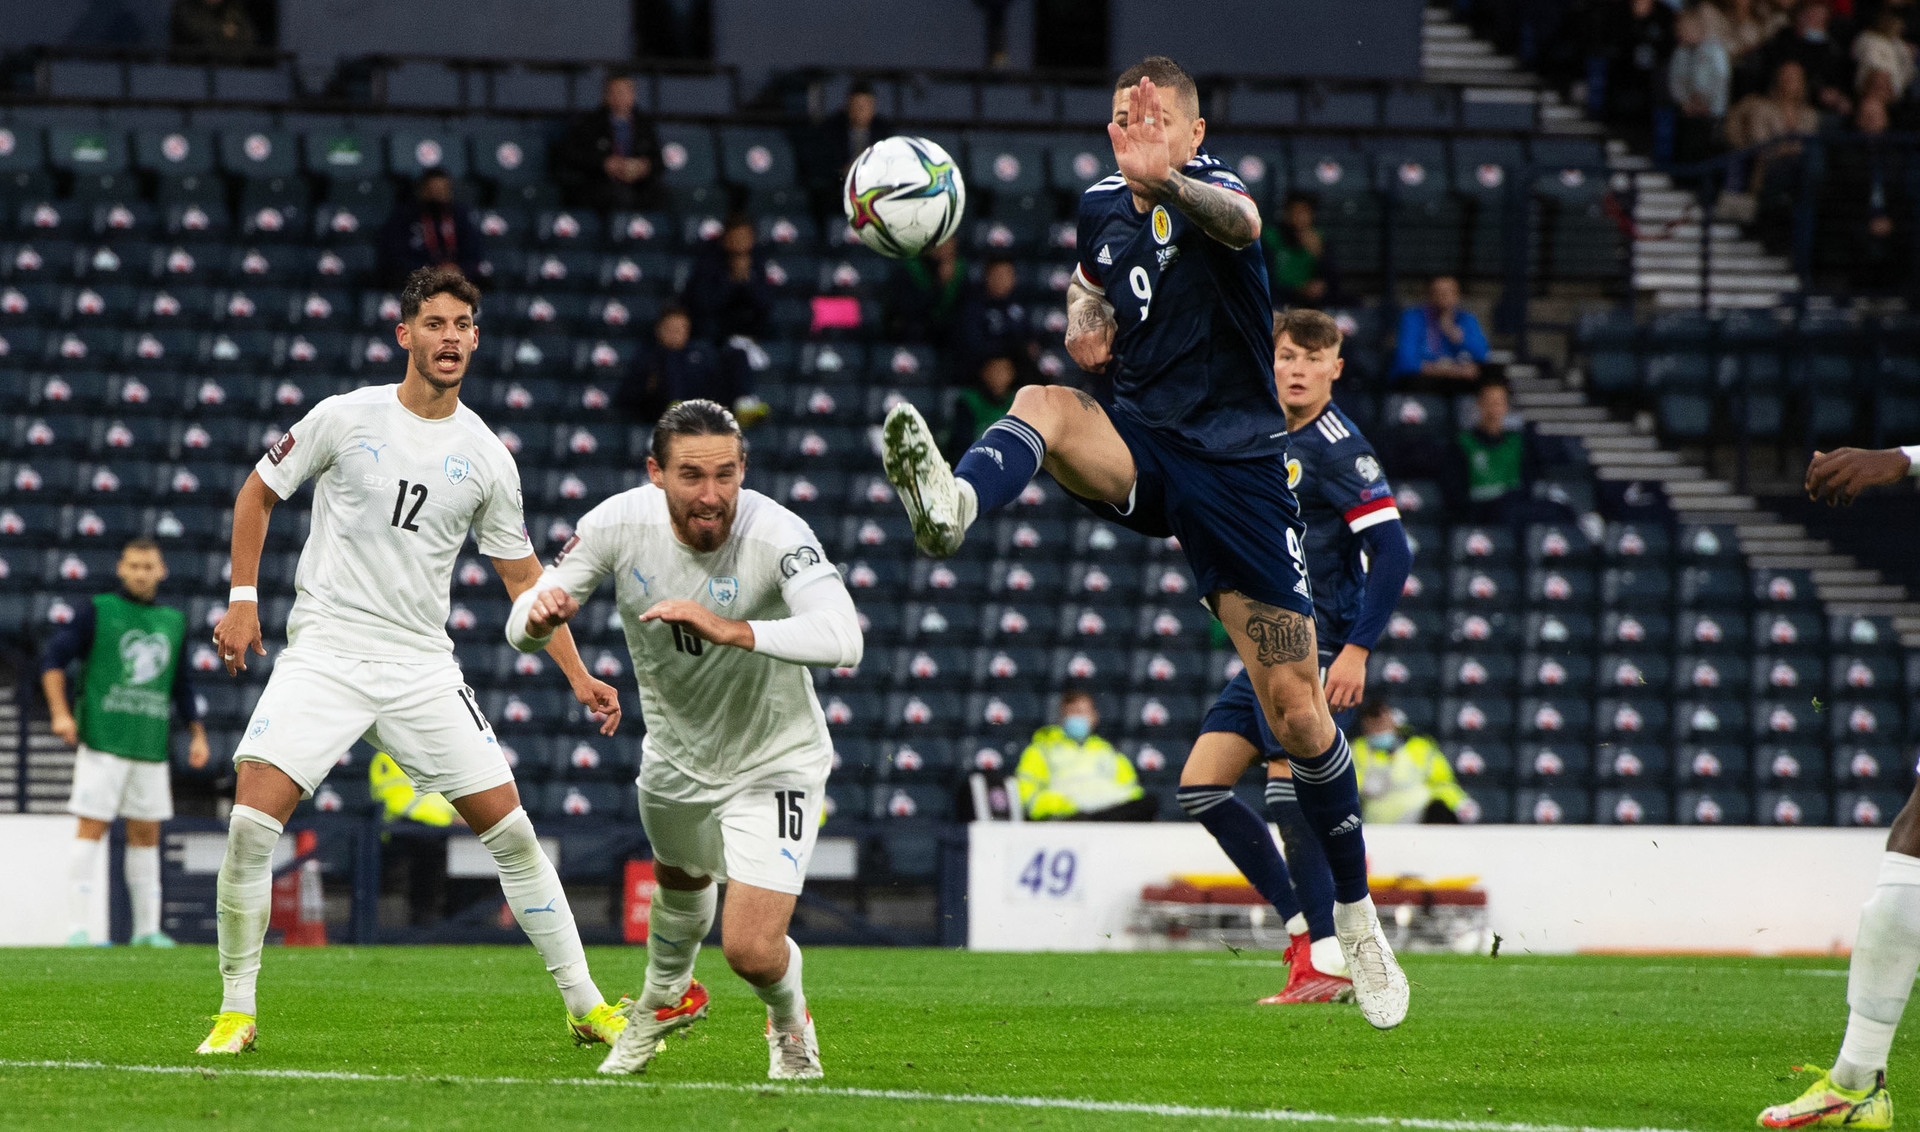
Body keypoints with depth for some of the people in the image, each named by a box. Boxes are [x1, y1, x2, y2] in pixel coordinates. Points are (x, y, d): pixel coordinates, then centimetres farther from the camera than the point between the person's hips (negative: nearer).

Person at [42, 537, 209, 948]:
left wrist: (197, 734, 16)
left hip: (151, 745, 5)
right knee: (91, 829, -8)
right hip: (102, 741, -5)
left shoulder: (173, 621, 14)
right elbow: (52, 659, -2)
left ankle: (147, 929, 12)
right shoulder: (97, 611, 1)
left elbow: (181, 685, 23)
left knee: (146, 834, 7)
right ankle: (78, 926, -9)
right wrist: (60, 712, -13)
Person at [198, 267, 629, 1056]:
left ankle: (585, 1005, 9)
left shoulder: (486, 458, 4)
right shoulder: (346, 418, -3)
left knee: (510, 828, -3)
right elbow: (258, 493, 10)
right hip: (324, 655, -2)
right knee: (252, 819, -17)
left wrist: (578, 676, 6)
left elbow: (523, 576, 12)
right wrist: (243, 598, 1)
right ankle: (237, 1012, -4)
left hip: (423, 666, 2)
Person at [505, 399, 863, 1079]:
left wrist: (733, 630, -58)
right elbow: (523, 627, -15)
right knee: (681, 880, 32)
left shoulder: (777, 534, -33)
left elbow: (842, 640, -47)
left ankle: (789, 1022, 24)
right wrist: (538, 615, -40)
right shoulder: (621, 523, -21)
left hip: (774, 761, -4)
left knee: (752, 950, -14)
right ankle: (667, 998, 65)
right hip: (674, 754, 4)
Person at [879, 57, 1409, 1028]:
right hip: (1139, 446, 4)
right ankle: (952, 505, -64)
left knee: (1299, 716, -3)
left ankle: (1356, 919, 14)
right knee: (1045, 405, -32)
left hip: (1237, 465, -4)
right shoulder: (1102, 204, 7)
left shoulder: (1212, 186, -11)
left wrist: (1162, 181, -59)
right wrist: (1084, 317, 5)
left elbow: (1240, 224, -37)